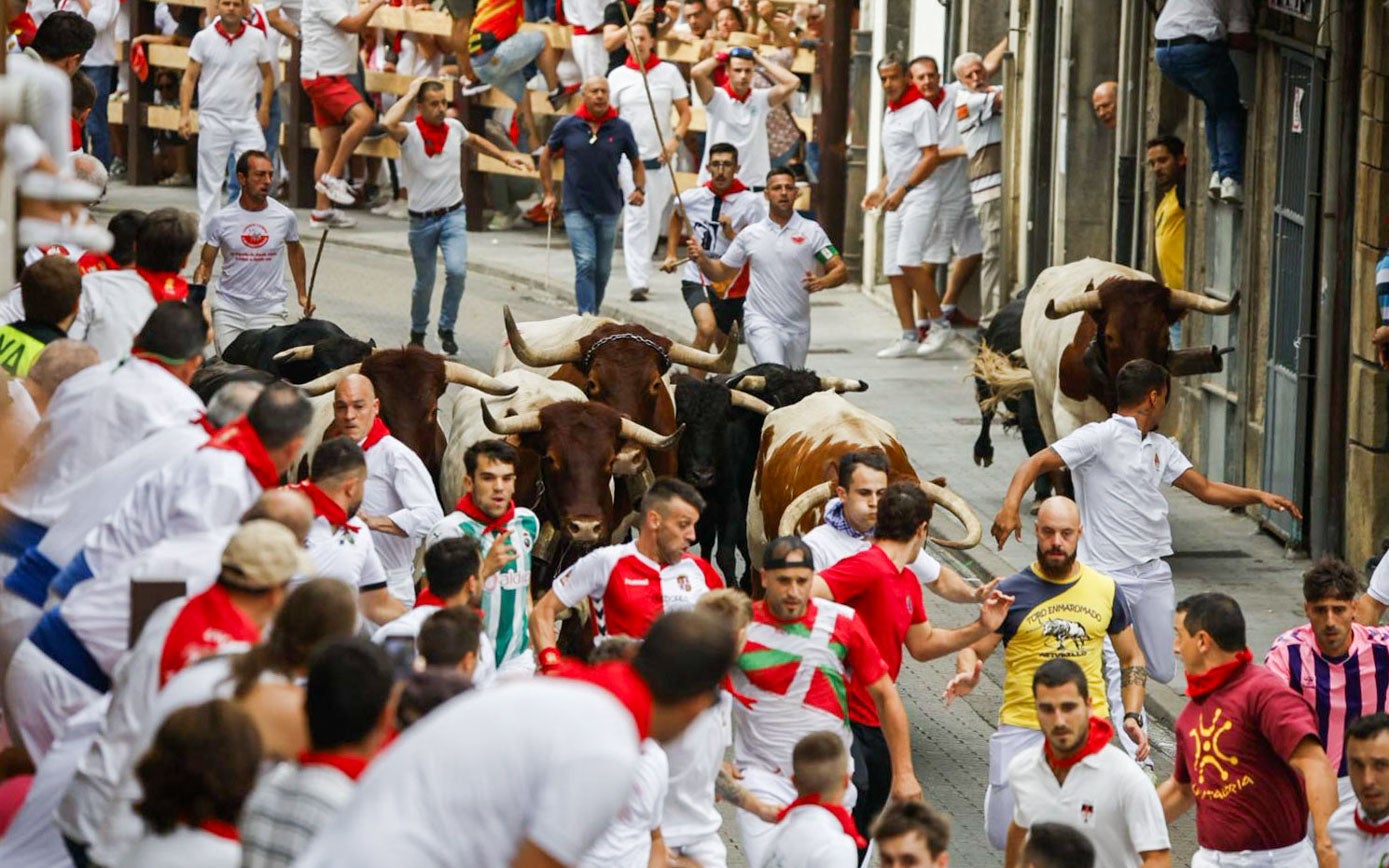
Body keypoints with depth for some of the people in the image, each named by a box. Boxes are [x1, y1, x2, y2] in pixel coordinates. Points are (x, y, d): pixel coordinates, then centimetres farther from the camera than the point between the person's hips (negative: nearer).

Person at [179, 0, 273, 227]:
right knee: (210, 180, 5)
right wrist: (184, 114, -6)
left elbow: (267, 75, 12)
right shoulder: (204, 38, -1)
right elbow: (189, 78, 2)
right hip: (213, 121, -1)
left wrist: (264, 109, 1)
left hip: (247, 121, 1)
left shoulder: (257, 38, 3)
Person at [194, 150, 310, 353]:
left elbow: (294, 250, 18)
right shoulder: (220, 219, -5)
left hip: (270, 310, 0)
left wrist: (302, 295, 20)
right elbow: (205, 265, 2)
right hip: (229, 308, 0)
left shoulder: (285, 217, -2)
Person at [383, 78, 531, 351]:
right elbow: (388, 124, -37)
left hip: (453, 215, 2)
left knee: (457, 270, -20)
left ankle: (447, 328, 0)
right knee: (424, 283, 9)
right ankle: (418, 333, 34)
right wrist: (410, 94, -23)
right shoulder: (410, 133, -12)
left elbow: (474, 140, 26)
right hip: (422, 220, -2)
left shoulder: (454, 127, 2)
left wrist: (505, 157, 22)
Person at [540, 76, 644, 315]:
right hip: (577, 208, -2)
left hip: (608, 208, 2)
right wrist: (549, 193, 10)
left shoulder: (621, 128, -1)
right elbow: (546, 156, 12)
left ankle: (592, 314, 30)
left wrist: (639, 189, -7)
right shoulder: (568, 126, -3)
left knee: (602, 268, 11)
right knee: (586, 264, -14)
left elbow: (636, 163, 11)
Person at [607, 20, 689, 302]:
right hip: (629, 159, -1)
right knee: (636, 219, -9)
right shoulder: (617, 76, 3)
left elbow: (685, 112, 6)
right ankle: (638, 282, -12)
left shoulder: (669, 72, 3)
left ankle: (640, 269, 22)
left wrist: (675, 140, -11)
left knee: (654, 219, 6)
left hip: (661, 159, 1)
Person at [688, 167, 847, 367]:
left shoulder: (811, 231, 2)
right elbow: (721, 272, 15)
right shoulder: (750, 234, 6)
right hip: (761, 322, -2)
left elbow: (841, 270, -2)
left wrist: (821, 282, -23)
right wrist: (701, 258, -6)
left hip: (798, 327, 2)